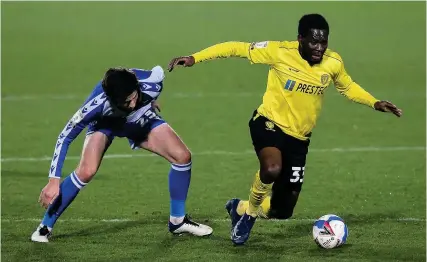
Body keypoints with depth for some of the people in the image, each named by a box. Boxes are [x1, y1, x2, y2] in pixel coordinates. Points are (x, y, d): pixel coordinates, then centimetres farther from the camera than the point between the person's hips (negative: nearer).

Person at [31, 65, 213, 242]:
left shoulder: (150, 85, -39)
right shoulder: (97, 104, -44)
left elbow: (159, 71, -12)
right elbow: (65, 138, -34)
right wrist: (53, 181, -35)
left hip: (144, 121, 3)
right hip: (105, 124, -3)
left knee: (183, 156, -12)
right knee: (86, 171, -28)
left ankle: (177, 221, 9)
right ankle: (45, 226, -11)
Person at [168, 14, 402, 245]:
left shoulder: (333, 63, -6)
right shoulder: (280, 52, -17)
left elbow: (347, 87, 15)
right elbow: (237, 48, -12)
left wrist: (374, 103, 1)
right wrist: (194, 58, -17)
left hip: (298, 138, 4)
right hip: (270, 122, -4)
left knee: (282, 212, 5)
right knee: (272, 169, -39)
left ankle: (241, 209, 37)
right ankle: (252, 208, -6)